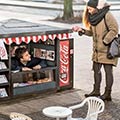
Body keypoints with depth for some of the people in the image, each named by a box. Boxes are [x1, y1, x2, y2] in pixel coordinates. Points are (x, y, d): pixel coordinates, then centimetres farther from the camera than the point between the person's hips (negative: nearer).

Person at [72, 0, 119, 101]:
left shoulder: (107, 15, -17)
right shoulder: (94, 16, 8)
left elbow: (114, 29, -20)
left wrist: (105, 41, -21)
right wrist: (81, 30, 2)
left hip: (107, 48, -8)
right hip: (97, 49, 8)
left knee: (108, 70, 0)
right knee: (96, 69, 15)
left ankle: (107, 94, 8)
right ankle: (96, 91, 28)